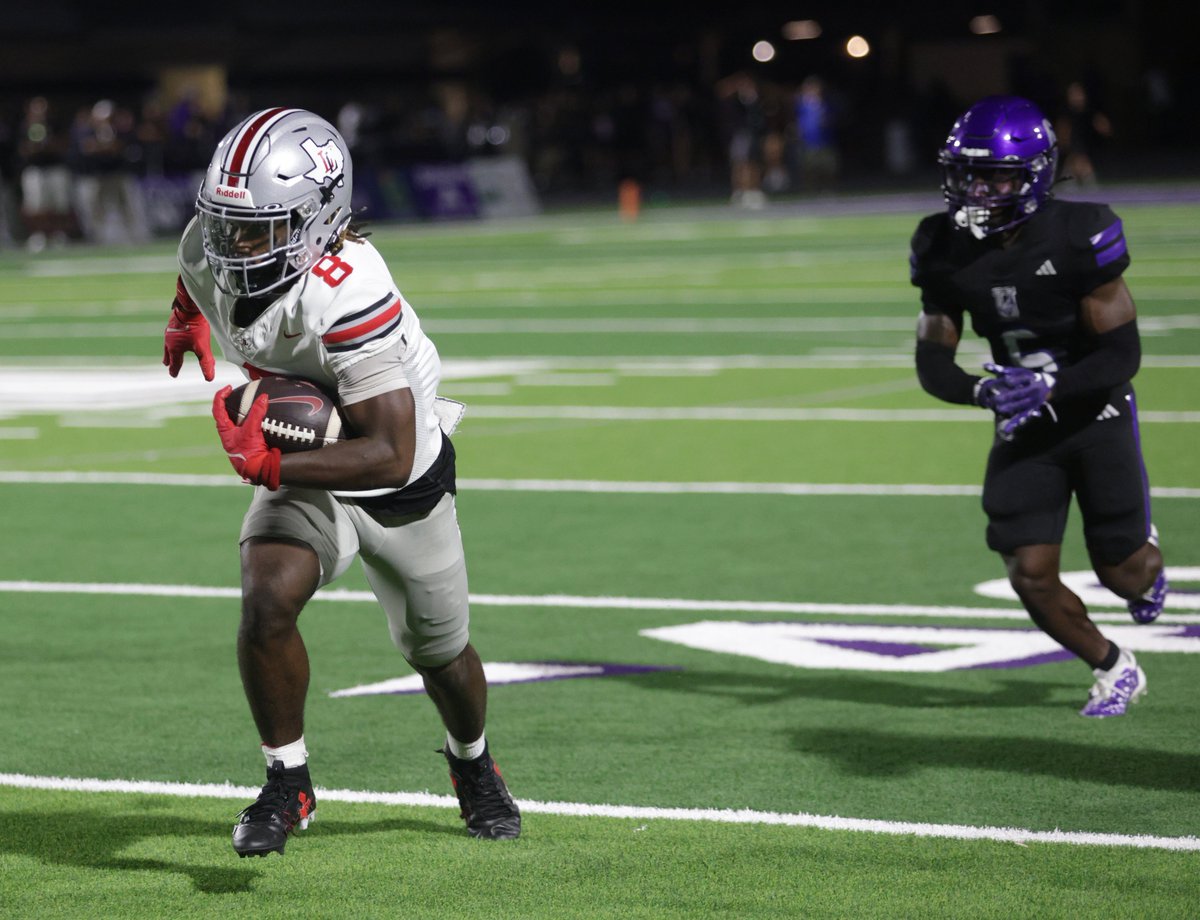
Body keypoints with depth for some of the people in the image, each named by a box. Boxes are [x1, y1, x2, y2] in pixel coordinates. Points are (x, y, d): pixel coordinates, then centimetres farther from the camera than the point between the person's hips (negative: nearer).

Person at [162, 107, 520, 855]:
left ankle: (474, 765, 49)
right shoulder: (208, 250, -20)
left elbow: (390, 454, -41)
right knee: (266, 604, -25)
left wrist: (271, 465, -47)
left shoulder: (349, 297, -40)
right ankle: (289, 784, -5)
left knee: (439, 653, 16)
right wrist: (189, 320, 7)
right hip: (302, 476, 4)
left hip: (402, 484, -4)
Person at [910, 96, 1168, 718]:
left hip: (1097, 416, -3)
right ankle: (1114, 670, 22)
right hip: (1024, 432, 3)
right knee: (1031, 577, -5)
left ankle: (1144, 559, 45)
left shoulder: (1079, 238, -22)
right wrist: (983, 391, -25)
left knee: (1122, 574, 5)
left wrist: (1050, 387, -34)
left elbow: (1123, 354, -20)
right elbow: (932, 361, -4)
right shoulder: (947, 249, -9)